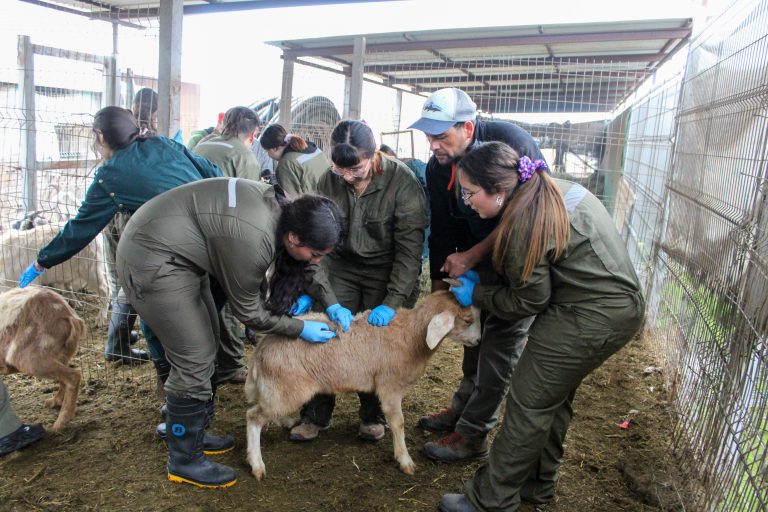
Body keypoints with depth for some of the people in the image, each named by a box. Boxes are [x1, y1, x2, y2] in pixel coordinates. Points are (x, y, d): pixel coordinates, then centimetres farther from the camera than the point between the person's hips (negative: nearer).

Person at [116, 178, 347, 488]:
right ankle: (184, 461, 15)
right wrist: (300, 329, -8)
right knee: (194, 363, -5)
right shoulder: (252, 241, -32)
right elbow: (248, 312, -17)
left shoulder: (278, 208, -6)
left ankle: (193, 434, 34)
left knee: (206, 349, 16)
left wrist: (332, 303, 1)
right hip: (152, 262, -10)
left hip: (180, 255, 10)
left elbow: (305, 265, 11)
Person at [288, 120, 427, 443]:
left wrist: (393, 301, -26)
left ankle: (373, 416, 23)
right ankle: (316, 415, 17)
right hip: (341, 267, 3)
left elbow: (410, 247, -21)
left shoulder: (401, 181, -21)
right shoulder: (329, 180, -10)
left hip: (385, 270, -3)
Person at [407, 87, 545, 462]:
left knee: (500, 344, -4)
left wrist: (470, 256, -24)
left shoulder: (511, 142, -26)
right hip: (482, 262, 6)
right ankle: (461, 409, 32)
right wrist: (438, 288, 3)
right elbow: (442, 231, 0)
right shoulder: (437, 168, -7)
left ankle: (472, 435, 8)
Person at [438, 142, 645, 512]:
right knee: (553, 396, 20)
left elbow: (530, 301, -13)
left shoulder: (525, 221, -22)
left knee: (528, 403, 0)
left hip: (590, 319, -10)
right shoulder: (550, 191, 7)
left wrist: (476, 295, -2)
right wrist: (480, 278, 9)